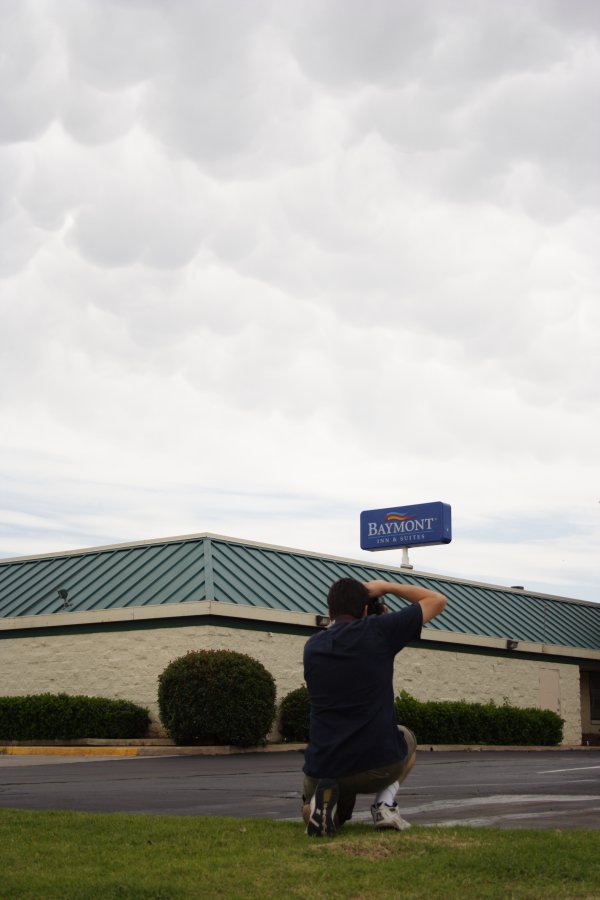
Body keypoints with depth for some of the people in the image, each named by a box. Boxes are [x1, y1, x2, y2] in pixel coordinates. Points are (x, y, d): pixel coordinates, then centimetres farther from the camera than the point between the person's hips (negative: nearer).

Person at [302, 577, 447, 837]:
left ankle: (322, 801, -3)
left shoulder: (312, 647, 6)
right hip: (380, 765, -2)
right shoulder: (378, 630, -5)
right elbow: (437, 601, 7)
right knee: (407, 739, 34)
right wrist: (386, 587, 15)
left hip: (323, 769, 2)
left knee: (310, 814, 34)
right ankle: (385, 803, 9)